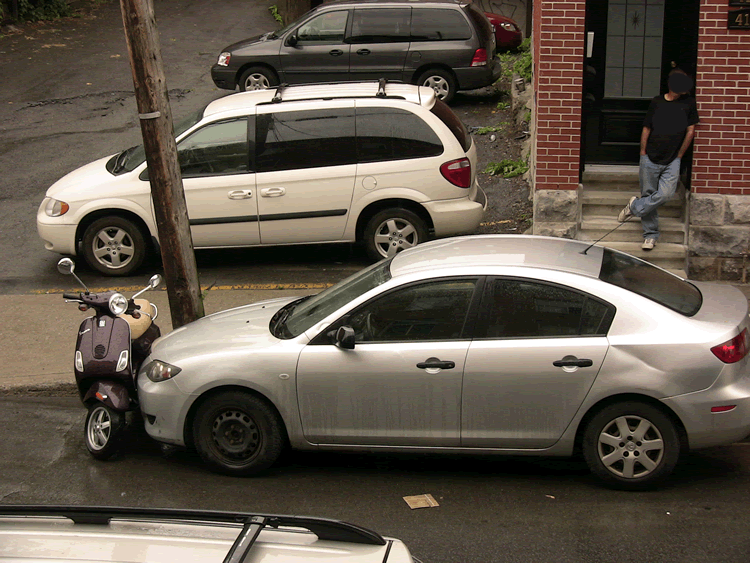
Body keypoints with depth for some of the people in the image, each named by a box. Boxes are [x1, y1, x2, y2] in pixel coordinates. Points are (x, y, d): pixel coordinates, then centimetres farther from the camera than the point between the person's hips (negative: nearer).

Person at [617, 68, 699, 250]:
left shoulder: (688, 102, 0)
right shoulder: (657, 102, 2)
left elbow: (690, 131, 4)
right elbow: (646, 129, 9)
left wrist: (679, 156, 4)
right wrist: (643, 154, 6)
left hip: (672, 160, -1)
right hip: (651, 158, 1)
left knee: (665, 194, -16)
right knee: (649, 195, 4)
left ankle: (635, 206, 9)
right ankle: (650, 235, 16)